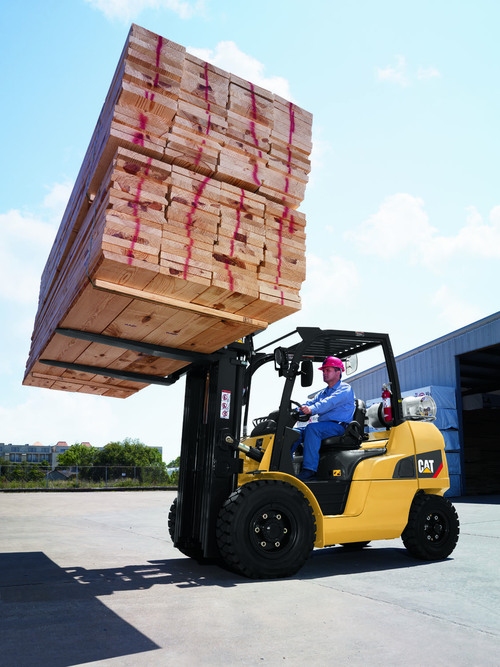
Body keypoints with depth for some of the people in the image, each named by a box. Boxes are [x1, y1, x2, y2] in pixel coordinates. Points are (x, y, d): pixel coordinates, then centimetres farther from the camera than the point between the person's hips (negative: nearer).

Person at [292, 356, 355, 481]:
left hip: (338, 427, -8)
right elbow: (310, 403, 14)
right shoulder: (323, 392, 26)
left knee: (312, 428, -32)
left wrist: (312, 409, -38)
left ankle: (309, 470, -35)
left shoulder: (345, 389, -1)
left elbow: (330, 402, -21)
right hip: (323, 426, 8)